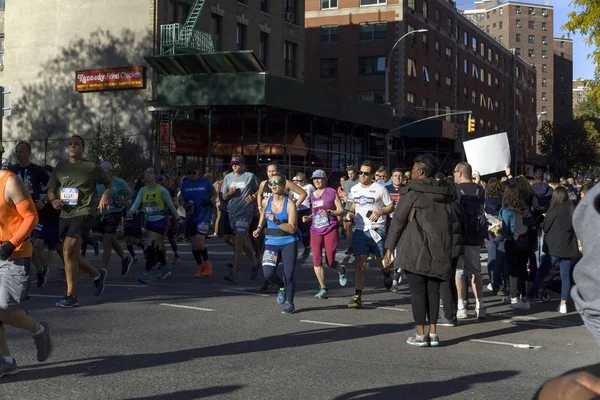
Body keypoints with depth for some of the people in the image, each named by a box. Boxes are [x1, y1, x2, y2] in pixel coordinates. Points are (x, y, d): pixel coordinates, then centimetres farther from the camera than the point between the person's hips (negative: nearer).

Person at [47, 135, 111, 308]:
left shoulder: (92, 167, 1)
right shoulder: (60, 168, 12)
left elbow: (109, 184, 12)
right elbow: (51, 189, 16)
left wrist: (105, 196, -8)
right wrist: (53, 200, -6)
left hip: (84, 213, -6)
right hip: (65, 214, 6)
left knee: (68, 251, -17)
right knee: (72, 254, 11)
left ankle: (70, 296, -9)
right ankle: (97, 275, 38)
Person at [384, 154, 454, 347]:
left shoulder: (411, 191, -6)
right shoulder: (446, 193, 10)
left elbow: (398, 220, -6)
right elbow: (451, 222, 12)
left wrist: (389, 247, -2)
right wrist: (448, 247, 16)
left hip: (415, 250, -5)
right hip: (440, 250, 5)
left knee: (417, 290, 0)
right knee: (433, 290, 10)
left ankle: (420, 334, 1)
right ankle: (433, 333, 10)